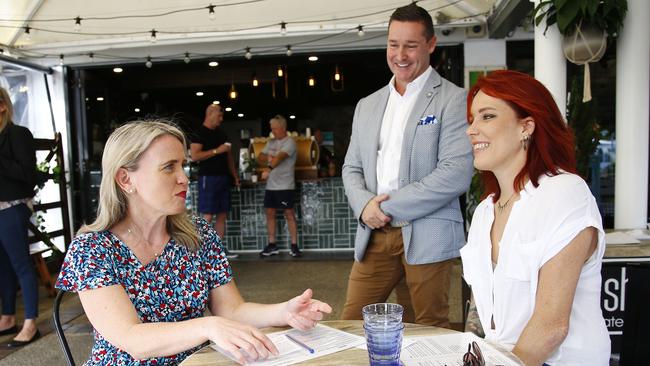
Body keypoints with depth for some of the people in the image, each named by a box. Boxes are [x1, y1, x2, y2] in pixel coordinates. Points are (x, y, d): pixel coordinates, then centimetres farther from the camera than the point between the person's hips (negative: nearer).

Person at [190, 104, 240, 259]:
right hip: (208, 177, -8)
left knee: (222, 215, 8)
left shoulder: (221, 133, 17)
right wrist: (217, 150, -18)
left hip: (223, 177, 8)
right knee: (207, 216, -8)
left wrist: (234, 175, 16)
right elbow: (194, 155, -17)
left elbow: (228, 156, 22)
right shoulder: (199, 133, -6)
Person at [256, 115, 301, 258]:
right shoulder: (271, 142, 15)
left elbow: (280, 157, -26)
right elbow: (259, 158, 15)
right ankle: (272, 246, 19)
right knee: (270, 213, 9)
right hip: (270, 185, 7)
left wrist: (269, 168, -42)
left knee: (289, 214, -3)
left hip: (285, 185, -7)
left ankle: (294, 246, 4)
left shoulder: (289, 142, -8)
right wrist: (267, 158, -7)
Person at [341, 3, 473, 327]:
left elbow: (456, 175, -13)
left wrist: (388, 206, -12)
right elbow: (351, 168, 15)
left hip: (426, 237, -4)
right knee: (351, 325, 9)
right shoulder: (367, 105, 15)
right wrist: (365, 205, -6)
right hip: (374, 236, 5)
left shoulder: (453, 100, -3)